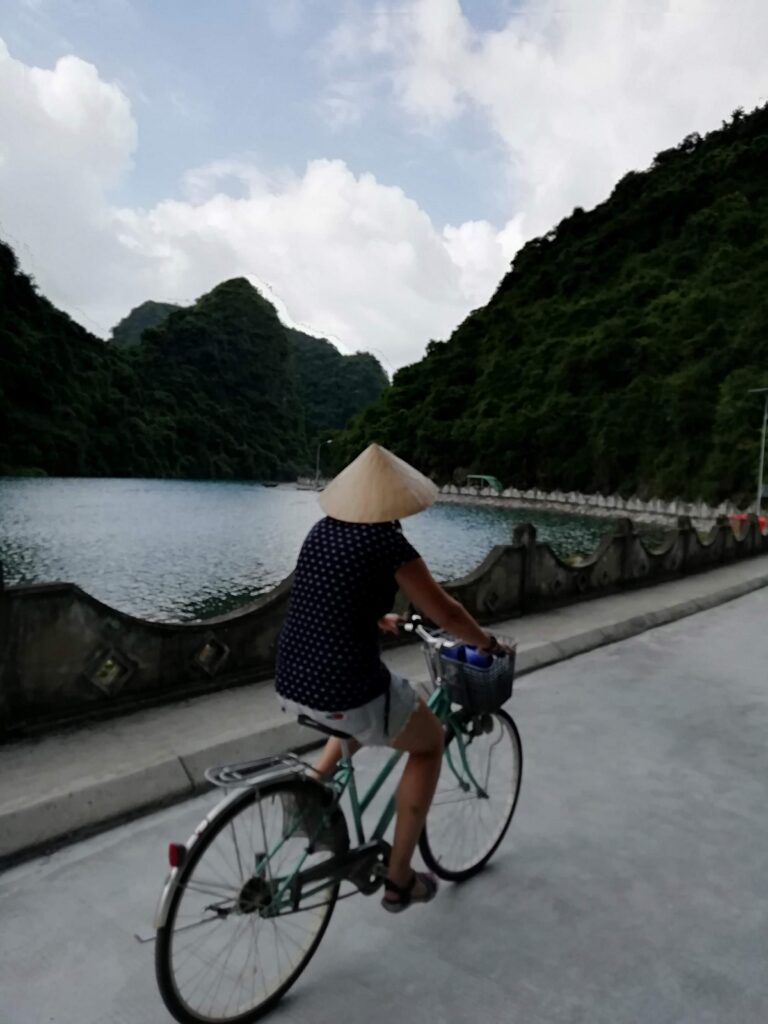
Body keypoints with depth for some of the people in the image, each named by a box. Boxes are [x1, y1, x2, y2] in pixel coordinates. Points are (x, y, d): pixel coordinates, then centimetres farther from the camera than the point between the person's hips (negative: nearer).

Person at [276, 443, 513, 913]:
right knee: (430, 742, 21)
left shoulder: (321, 531, 7)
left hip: (290, 686, 7)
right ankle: (399, 879, 25)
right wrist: (487, 642, 15)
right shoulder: (389, 545, -13)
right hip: (346, 694, -7)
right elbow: (446, 613, -4)